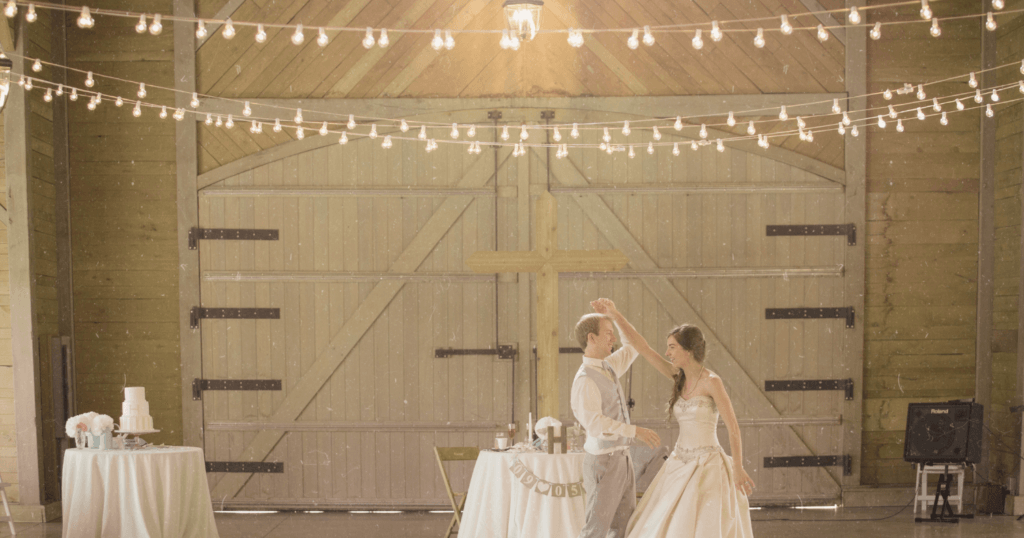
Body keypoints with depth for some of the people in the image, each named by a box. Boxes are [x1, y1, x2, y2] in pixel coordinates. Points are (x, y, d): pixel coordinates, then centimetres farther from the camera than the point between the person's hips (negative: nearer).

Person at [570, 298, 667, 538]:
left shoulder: (608, 368, 9)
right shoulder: (585, 380, -20)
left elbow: (636, 346, 21)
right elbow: (594, 423, -30)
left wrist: (614, 314, 9)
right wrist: (636, 431, -31)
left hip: (621, 459, 9)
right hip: (603, 463, -9)